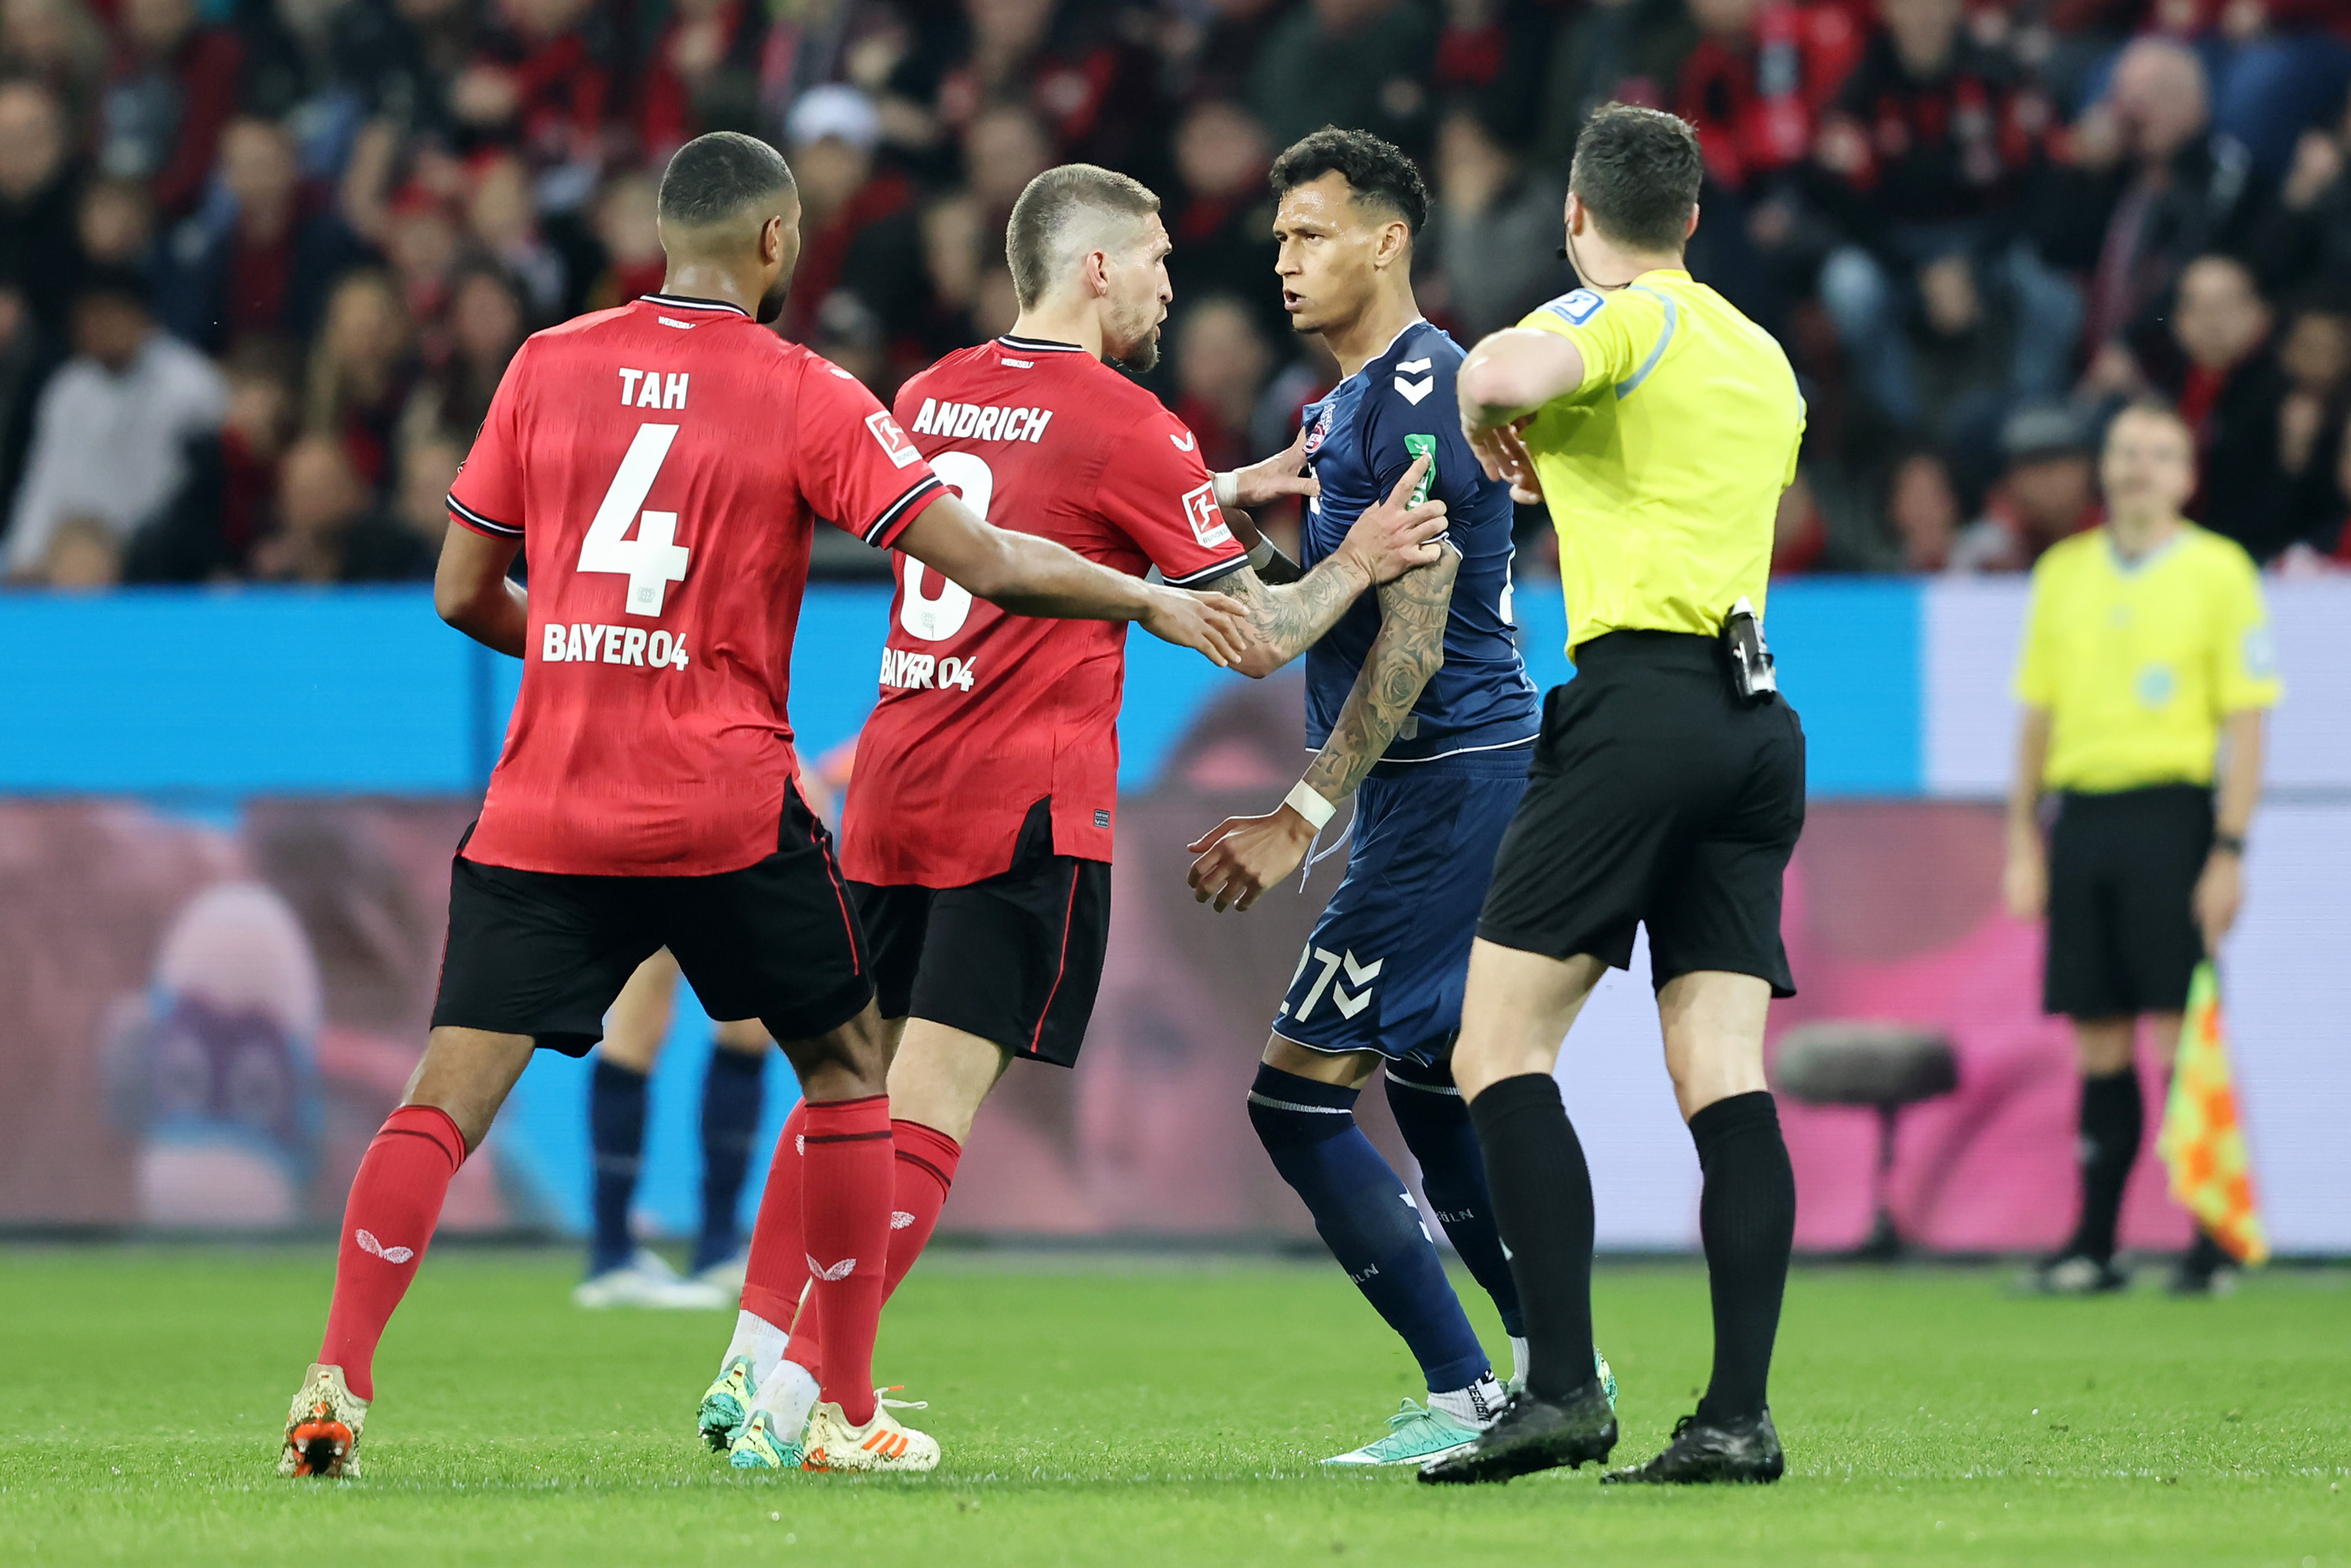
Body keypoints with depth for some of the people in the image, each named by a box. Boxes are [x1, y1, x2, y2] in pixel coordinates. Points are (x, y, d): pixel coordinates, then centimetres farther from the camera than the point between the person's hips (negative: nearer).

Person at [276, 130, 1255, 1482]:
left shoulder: (548, 367, 7)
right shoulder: (807, 396, -2)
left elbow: (462, 593, 11)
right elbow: (986, 564, -7)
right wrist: (1147, 600, 7)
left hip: (543, 811, 2)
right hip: (727, 808, -2)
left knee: (450, 1097, 0)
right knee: (848, 1064, 16)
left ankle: (338, 1384, -18)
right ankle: (850, 1412, 16)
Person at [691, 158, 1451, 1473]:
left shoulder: (932, 396, 13)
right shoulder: (1122, 424, -8)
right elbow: (1258, 636, -4)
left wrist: (1230, 491, 30)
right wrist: (1359, 564, 10)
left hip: (891, 792, 7)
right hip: (1026, 809, -7)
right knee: (930, 1106, -8)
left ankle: (751, 1369, 13)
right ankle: (795, 1395, -15)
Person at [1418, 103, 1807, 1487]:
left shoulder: (1622, 319, -2)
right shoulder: (1764, 359, 22)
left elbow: (1508, 374, -24)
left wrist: (1488, 412, -2)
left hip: (1640, 700, -7)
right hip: (1758, 716, 7)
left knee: (1500, 1050, -5)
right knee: (1725, 1075, 1)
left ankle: (1565, 1386, -16)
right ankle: (1740, 1413, -9)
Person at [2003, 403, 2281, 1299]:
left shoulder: (2218, 572, 0)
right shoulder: (2063, 571, 14)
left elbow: (2246, 721, -3)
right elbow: (2037, 715, 17)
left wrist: (2229, 851, -11)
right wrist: (2023, 844, 10)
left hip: (2170, 813, -4)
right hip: (2079, 814, 4)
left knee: (2183, 1033, -8)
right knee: (2100, 1039, 5)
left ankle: (2212, 1241, -4)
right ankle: (2093, 1243, 7)